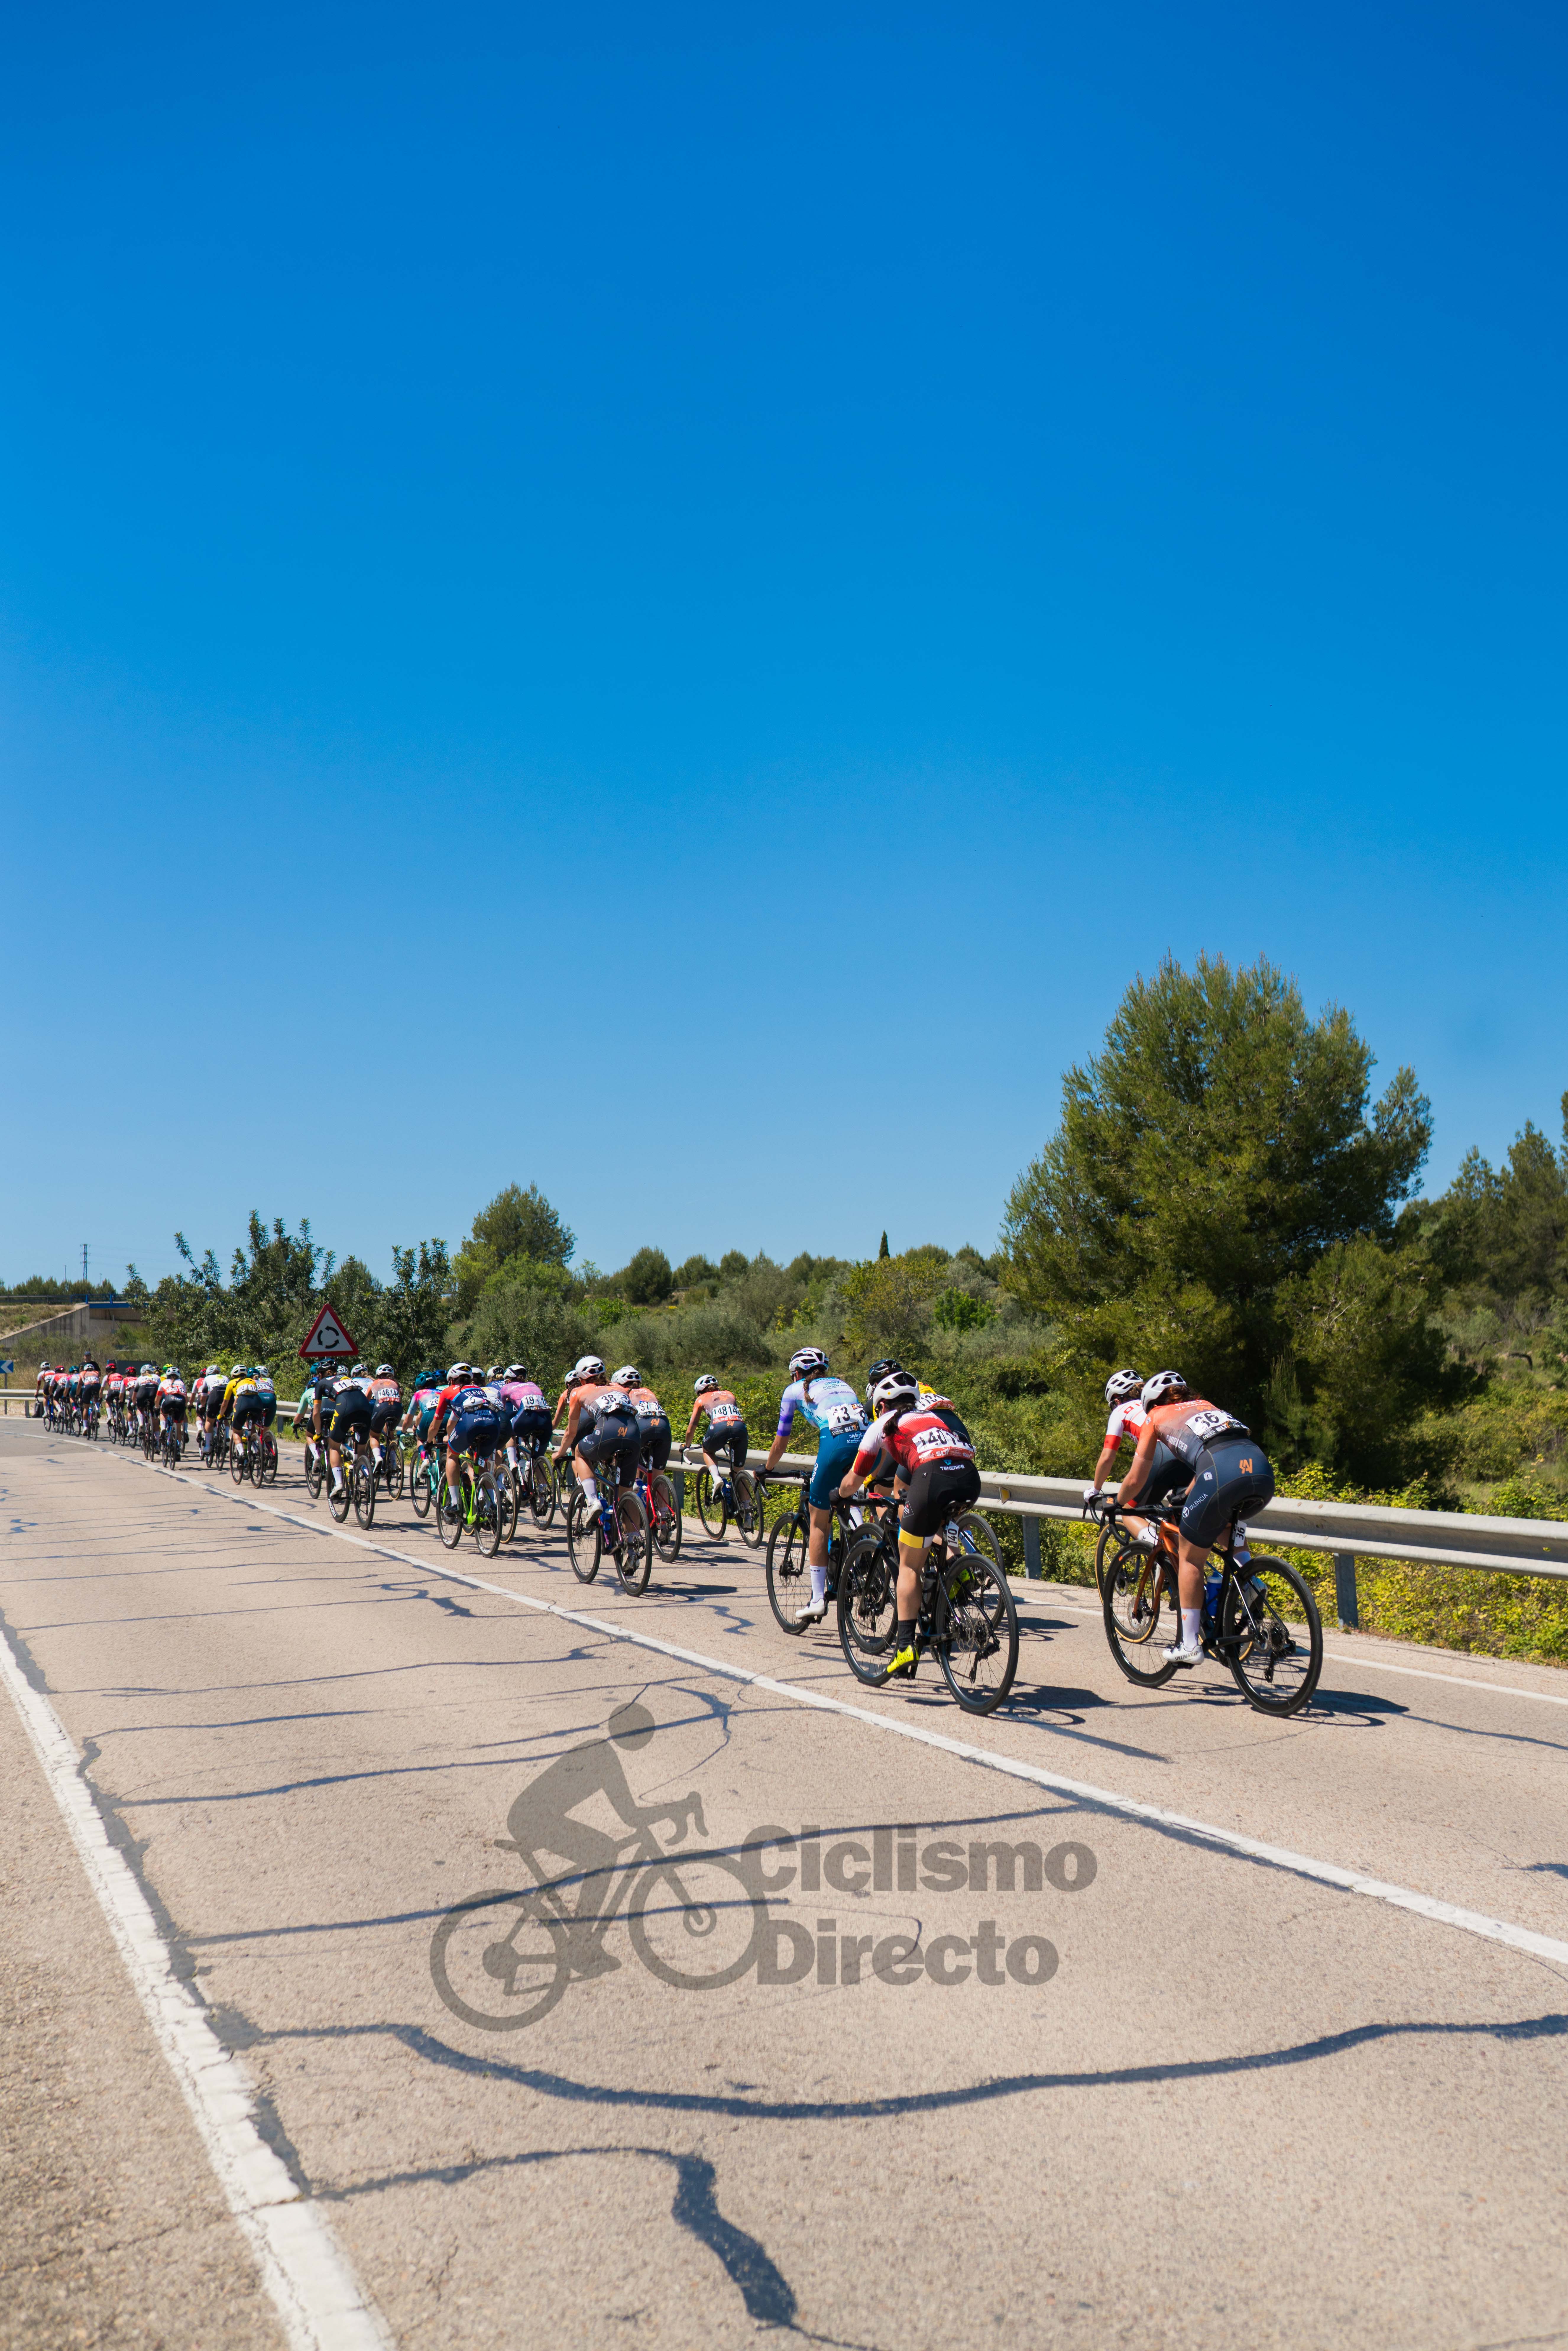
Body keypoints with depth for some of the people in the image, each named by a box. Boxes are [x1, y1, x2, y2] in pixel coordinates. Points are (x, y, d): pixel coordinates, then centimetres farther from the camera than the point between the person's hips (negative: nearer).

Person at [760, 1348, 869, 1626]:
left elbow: (780, 1444, 27)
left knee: (819, 1522, 7)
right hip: (867, 1441, 4)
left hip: (837, 1444, -4)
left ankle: (818, 1600, 6)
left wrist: (767, 1470, 45)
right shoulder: (842, 1385, 35)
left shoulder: (795, 1390, 24)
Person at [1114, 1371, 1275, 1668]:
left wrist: (1117, 1505, 47)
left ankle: (1190, 1645, 14)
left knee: (1190, 1558, 13)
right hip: (1264, 1471, 5)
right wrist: (1187, 1495, 65)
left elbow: (1135, 1480, 28)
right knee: (1223, 1524, 36)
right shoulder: (1204, 1405, 38)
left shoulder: (1156, 1417, 25)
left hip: (1223, 1476, -5)